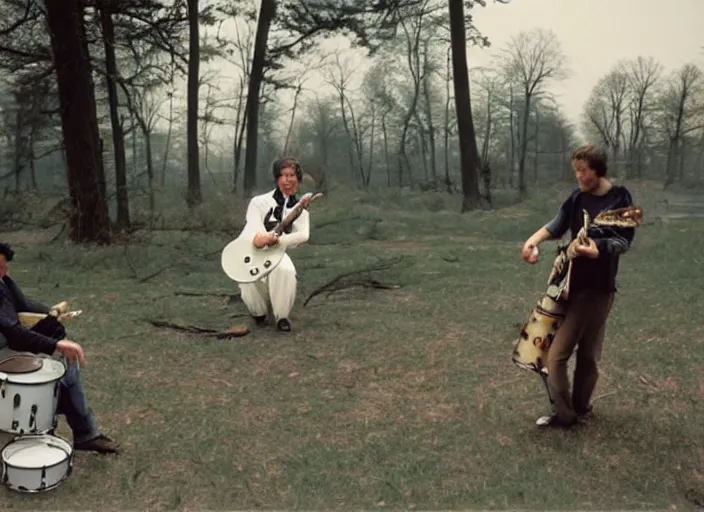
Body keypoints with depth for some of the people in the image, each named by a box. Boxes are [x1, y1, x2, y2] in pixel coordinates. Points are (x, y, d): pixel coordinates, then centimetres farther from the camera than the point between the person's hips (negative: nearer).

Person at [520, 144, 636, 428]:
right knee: (557, 353, 1)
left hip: (599, 286, -4)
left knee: (589, 352, 5)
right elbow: (557, 226, 13)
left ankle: (579, 407, 20)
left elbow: (624, 241, -13)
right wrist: (533, 240, -7)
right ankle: (565, 412, 13)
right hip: (572, 283, 4)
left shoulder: (620, 199, -8)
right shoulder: (577, 197, 5)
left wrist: (597, 249, -33)